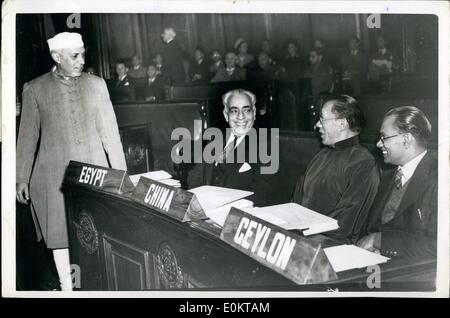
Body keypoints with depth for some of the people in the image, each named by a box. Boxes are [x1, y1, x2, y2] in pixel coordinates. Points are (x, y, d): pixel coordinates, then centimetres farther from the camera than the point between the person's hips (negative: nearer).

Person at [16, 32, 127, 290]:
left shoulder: (96, 84, 5)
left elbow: (109, 130, 6)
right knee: (60, 236, 5)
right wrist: (22, 178, 4)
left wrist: (121, 173, 4)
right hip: (54, 176, -1)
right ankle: (67, 288, 19)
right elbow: (28, 136, 5)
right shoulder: (35, 89, 1)